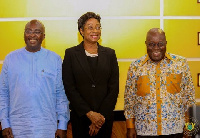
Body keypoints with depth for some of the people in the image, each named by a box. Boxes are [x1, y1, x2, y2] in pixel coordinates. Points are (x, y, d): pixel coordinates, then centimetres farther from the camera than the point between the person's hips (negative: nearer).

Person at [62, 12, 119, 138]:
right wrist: (89, 113, -13)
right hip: (79, 116, -1)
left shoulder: (110, 54, 6)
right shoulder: (71, 54, 0)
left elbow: (114, 88, 2)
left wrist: (102, 116, -8)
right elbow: (69, 87, -5)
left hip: (105, 116, 2)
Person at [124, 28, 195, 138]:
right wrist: (130, 127, 3)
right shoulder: (136, 66, 2)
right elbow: (129, 98, 6)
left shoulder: (180, 63, 1)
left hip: (175, 129, 0)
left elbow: (188, 95, 5)